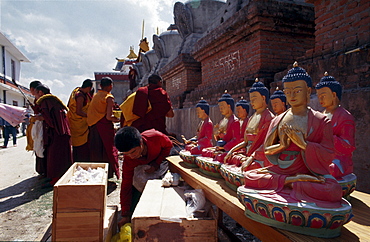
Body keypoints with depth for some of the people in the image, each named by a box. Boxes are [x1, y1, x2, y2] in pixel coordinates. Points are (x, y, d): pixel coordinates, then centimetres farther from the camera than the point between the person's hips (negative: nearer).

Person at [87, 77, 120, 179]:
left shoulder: (95, 96, 8)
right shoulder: (109, 98, -11)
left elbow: (91, 112, 10)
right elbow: (108, 117, -18)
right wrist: (116, 119, 1)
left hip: (93, 126, 6)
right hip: (104, 126, -6)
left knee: (95, 150, 14)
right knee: (108, 149, 4)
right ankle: (109, 173, 9)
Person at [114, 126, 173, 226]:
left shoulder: (157, 137, -41)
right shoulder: (128, 160, -34)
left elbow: (168, 146, -18)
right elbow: (126, 185, -28)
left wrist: (156, 164, -31)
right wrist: (125, 215, -30)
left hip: (162, 159, 0)